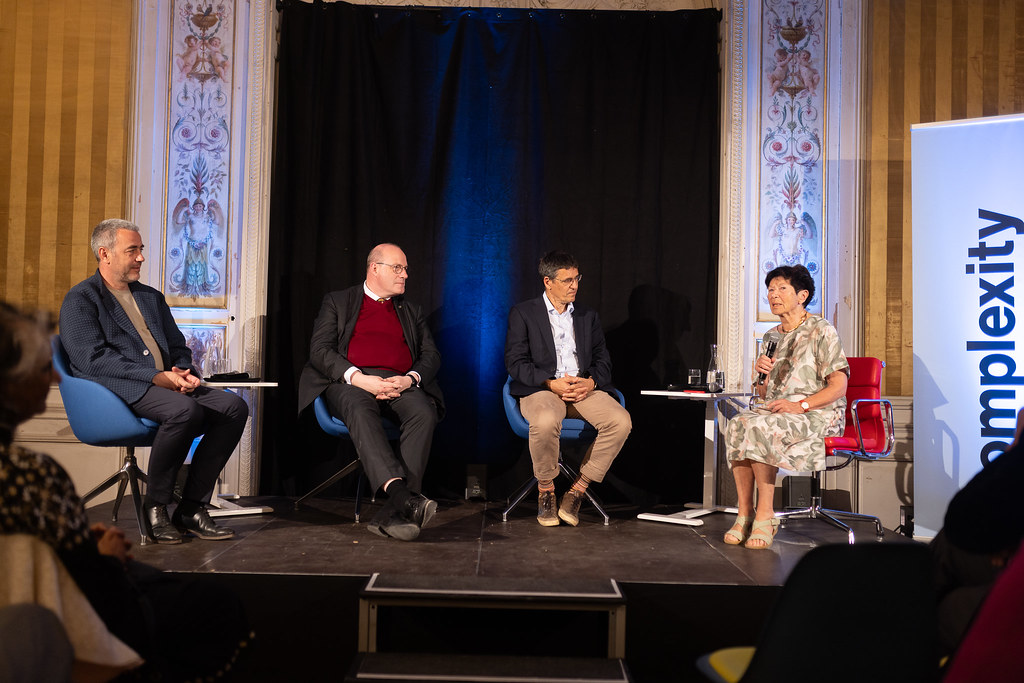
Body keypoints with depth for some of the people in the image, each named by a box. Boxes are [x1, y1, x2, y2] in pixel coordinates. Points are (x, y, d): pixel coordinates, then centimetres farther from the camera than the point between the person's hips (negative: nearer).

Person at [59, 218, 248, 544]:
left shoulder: (152, 297, 26)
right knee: (185, 409, -36)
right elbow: (92, 359, -10)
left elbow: (178, 347, 25)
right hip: (118, 388, -7)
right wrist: (158, 376, -17)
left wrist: (184, 372, -1)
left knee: (234, 407, -17)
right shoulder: (80, 299, 4)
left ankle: (191, 508, -14)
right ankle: (155, 507, -16)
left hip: (167, 384, 7)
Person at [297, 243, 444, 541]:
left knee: (424, 413, -32)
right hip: (349, 382, -2)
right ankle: (400, 494, -54)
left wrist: (410, 379, -8)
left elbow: (431, 355, 17)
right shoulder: (337, 302, 17)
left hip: (400, 384, 2)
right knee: (360, 410, -39)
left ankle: (391, 513, -41)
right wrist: (358, 378, -15)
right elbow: (319, 350, 3)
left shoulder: (411, 311, 28)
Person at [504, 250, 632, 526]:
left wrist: (591, 382, -8)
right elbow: (515, 362, -1)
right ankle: (545, 491, -11)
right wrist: (551, 383, -15)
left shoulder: (588, 317, 21)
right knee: (546, 421, -39)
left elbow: (603, 360, 15)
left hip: (584, 389, 4)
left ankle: (577, 491, -12)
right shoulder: (523, 314, 8)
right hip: (541, 389, -4)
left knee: (621, 420, -26)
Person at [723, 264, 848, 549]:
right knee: (737, 424, -27)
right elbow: (763, 395, 18)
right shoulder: (772, 336, 18)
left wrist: (800, 405, -20)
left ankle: (765, 514, -23)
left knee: (758, 426, -33)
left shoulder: (821, 330, -1)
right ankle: (744, 513, -25)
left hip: (819, 415, -6)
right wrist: (760, 373, -4)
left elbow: (839, 386, -9)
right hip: (776, 413, 6)